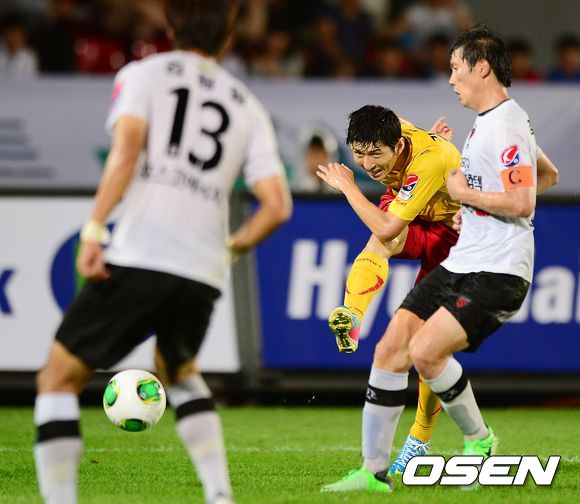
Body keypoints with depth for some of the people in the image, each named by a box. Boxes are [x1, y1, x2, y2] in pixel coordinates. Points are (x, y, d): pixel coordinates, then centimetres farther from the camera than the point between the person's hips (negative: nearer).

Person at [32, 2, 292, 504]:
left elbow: (127, 144, -11)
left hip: (139, 260, -4)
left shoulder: (142, 75, 9)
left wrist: (94, 228, -14)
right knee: (179, 373, 31)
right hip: (203, 275, 4)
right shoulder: (247, 106, 19)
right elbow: (276, 205, 9)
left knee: (58, 379, 8)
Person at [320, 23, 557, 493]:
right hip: (462, 262, 10)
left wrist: (466, 193, -11)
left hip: (497, 272, -10)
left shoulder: (507, 123, -15)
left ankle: (479, 439, 2)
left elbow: (522, 203, -24)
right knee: (392, 347, 0)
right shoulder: (484, 122, 17)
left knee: (424, 351, -22)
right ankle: (375, 470, 5)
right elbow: (546, 174, 32)